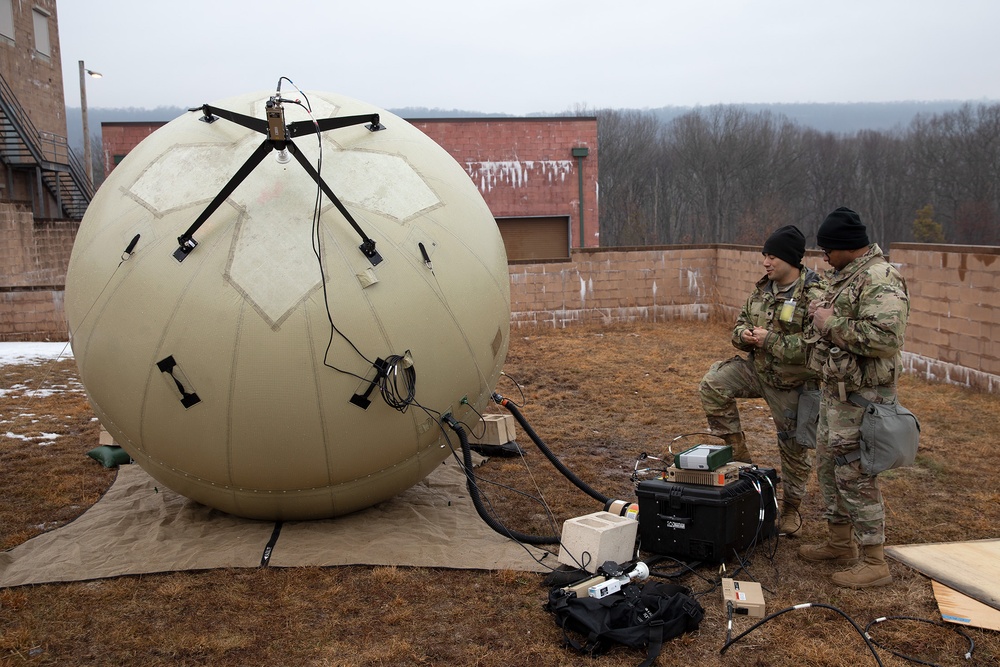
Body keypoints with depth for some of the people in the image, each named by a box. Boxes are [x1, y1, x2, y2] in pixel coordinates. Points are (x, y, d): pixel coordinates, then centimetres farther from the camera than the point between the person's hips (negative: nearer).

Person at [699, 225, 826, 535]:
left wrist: (770, 340, -26)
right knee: (712, 385, -14)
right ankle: (739, 452, 0)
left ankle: (791, 510, 28)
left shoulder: (814, 296, -20)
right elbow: (741, 322, 15)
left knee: (794, 447, 8)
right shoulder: (762, 289, 4)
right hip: (757, 368, 6)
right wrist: (743, 334, -10)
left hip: (792, 383, -6)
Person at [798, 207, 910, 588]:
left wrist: (832, 324, -23)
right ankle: (840, 543, 34)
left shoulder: (880, 279, -20)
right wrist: (822, 312, 10)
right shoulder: (845, 274, 13)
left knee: (854, 474, -4)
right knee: (828, 466, 19)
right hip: (835, 388, 11)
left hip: (861, 394, -11)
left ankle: (873, 563, 8)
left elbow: (886, 337, -32)